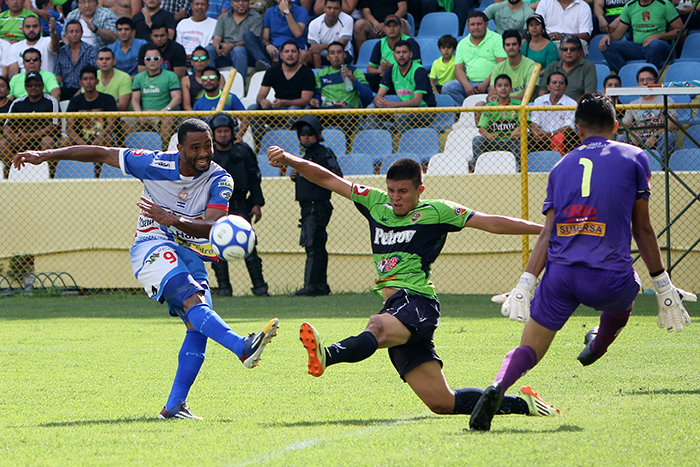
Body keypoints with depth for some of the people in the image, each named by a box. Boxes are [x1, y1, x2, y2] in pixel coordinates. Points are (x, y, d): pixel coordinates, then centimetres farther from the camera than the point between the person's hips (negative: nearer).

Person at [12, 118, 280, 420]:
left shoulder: (219, 180, -5)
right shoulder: (156, 164, -8)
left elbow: (212, 227, -19)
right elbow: (101, 154, 1)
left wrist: (173, 220, -36)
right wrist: (46, 155, 1)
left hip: (191, 255, 4)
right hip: (153, 246, -4)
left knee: (198, 328, -12)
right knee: (193, 300, -30)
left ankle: (174, 406, -9)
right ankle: (242, 348, -54)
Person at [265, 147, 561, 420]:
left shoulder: (436, 212, 5)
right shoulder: (375, 203, 19)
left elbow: (492, 223, 5)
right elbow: (327, 179, 20)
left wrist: (544, 229, 0)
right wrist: (289, 160, 9)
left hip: (417, 302, -6)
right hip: (395, 307, 6)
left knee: (378, 327, -40)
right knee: (442, 403, 2)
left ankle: (325, 357, -69)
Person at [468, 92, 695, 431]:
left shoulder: (562, 167, 17)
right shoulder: (633, 159, 10)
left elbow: (547, 234, 6)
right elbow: (642, 229, 10)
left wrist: (525, 284, 1)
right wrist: (663, 286, 16)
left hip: (559, 275, 1)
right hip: (608, 280, -1)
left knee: (529, 350, 4)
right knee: (625, 294, 35)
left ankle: (499, 386, -27)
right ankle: (597, 348, 56)